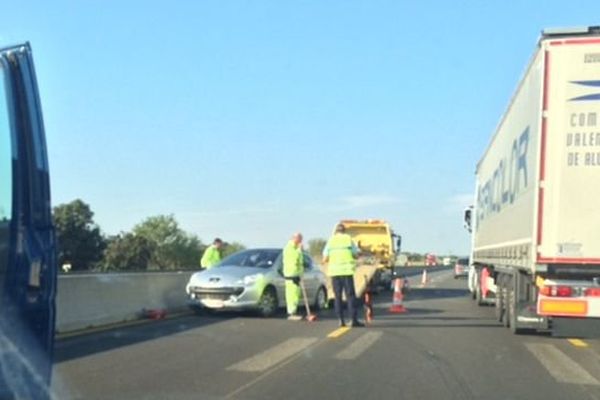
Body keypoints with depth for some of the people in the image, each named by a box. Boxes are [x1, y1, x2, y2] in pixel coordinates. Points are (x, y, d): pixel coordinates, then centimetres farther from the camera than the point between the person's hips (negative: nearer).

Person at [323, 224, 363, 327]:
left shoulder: (330, 241, 5)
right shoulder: (349, 239, 2)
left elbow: (325, 259, 3)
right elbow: (356, 255, 4)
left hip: (334, 272, 2)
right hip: (347, 271, -2)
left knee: (338, 296, 9)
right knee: (350, 296, 1)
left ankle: (341, 320, 3)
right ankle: (354, 320, -5)